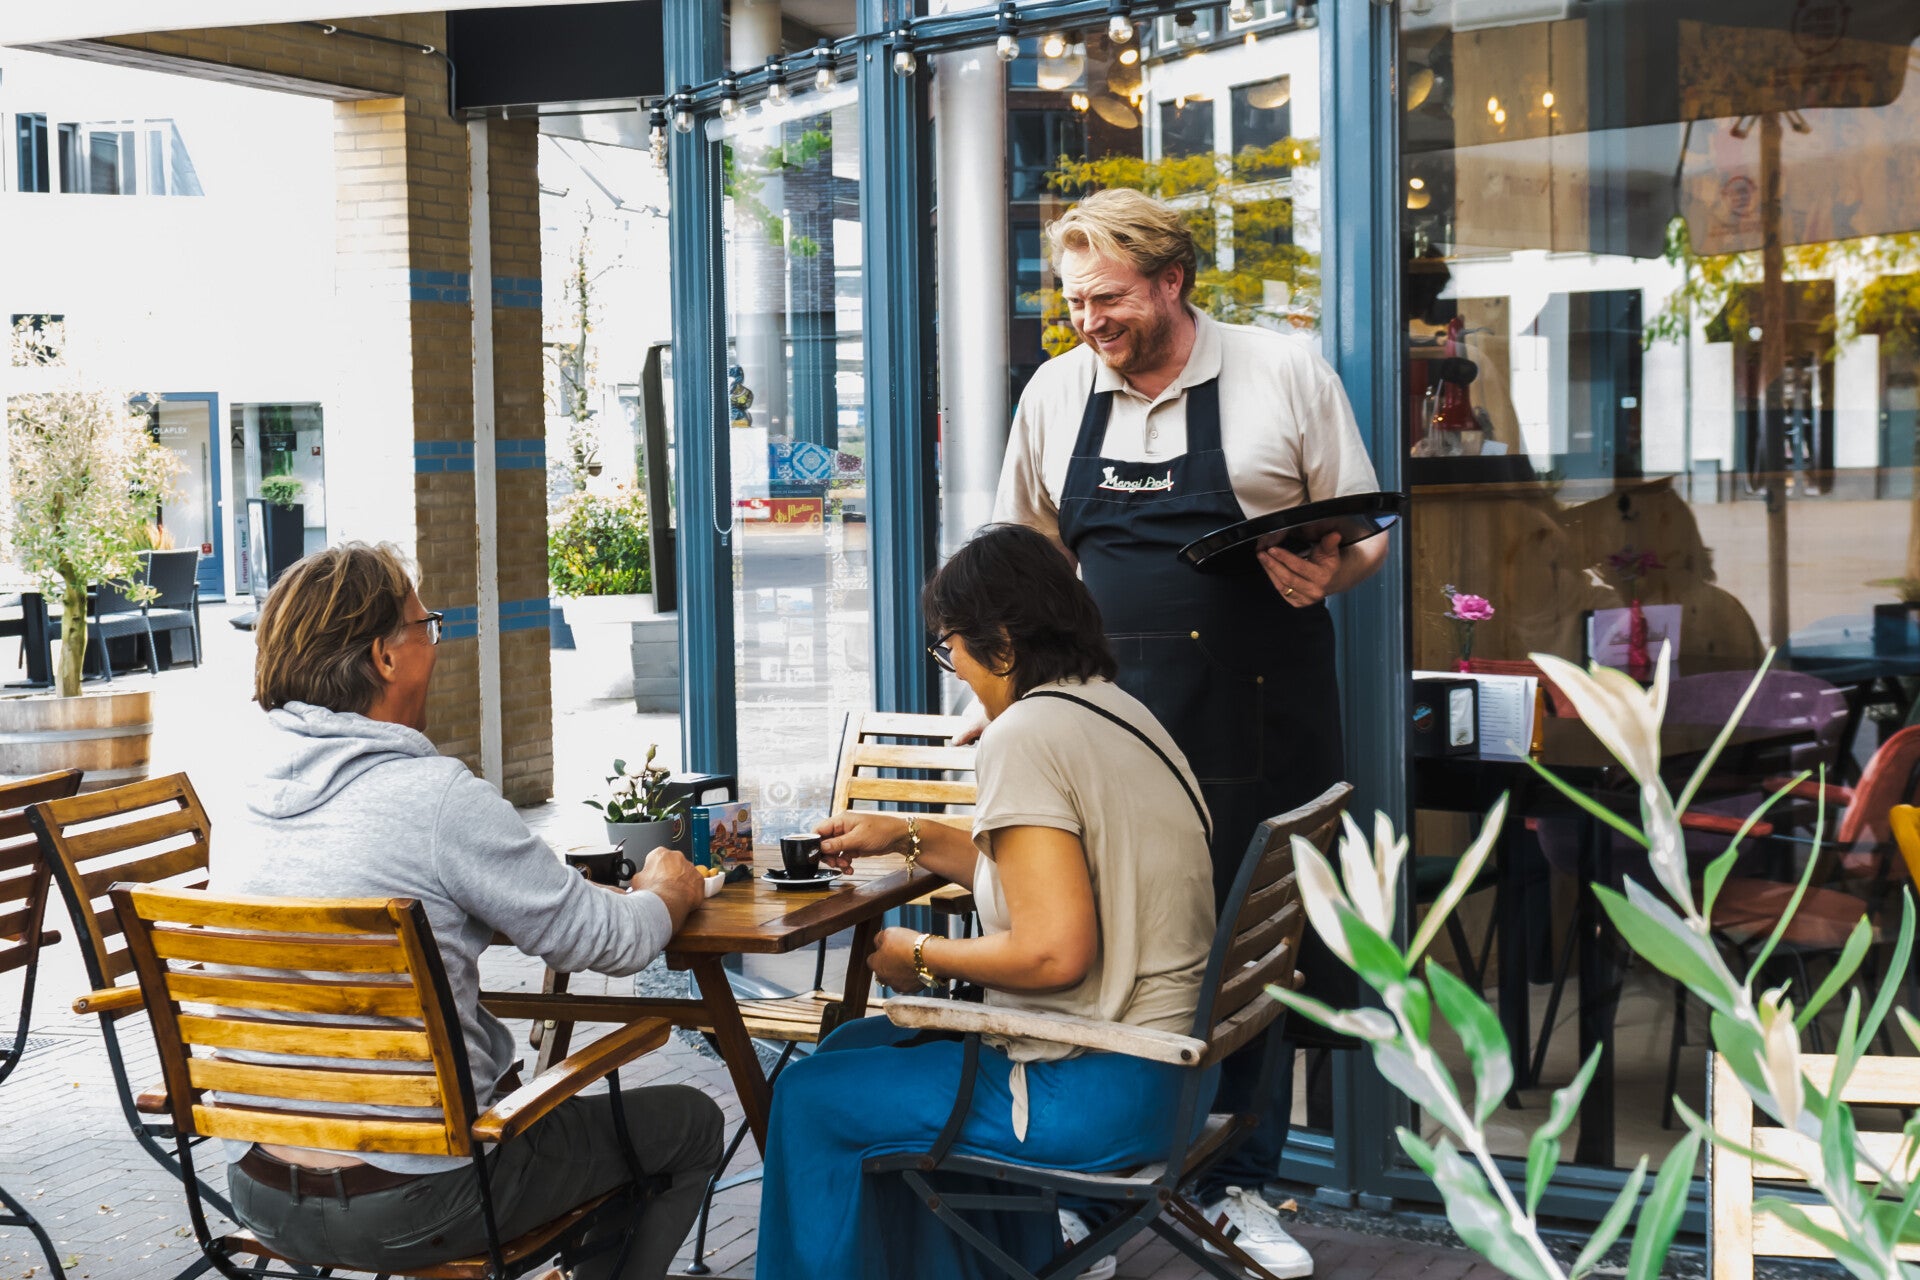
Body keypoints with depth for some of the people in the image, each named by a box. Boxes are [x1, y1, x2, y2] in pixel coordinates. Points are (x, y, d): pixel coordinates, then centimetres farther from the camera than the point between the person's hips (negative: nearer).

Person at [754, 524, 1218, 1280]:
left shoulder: (1025, 735, -19)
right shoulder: (1115, 709, 9)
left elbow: (1053, 950, -26)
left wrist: (923, 957, -10)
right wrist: (911, 838, 23)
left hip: (1098, 1094, -10)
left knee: (809, 1100, 3)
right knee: (860, 1046, 24)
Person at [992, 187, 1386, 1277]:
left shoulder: (1286, 372, 1)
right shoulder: (1055, 394, 10)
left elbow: (1366, 536, 5)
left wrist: (1328, 573, -16)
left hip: (1257, 717, -2)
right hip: (1106, 719, 2)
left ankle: (1241, 1186, 21)